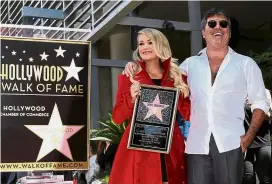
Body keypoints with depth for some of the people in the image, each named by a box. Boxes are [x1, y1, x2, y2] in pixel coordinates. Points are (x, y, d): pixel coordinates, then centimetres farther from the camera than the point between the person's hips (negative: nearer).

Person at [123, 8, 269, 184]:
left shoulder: (246, 63, 10)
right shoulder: (190, 64, 14)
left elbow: (260, 102, 10)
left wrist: (249, 136, -4)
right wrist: (137, 68, 1)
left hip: (230, 143, -1)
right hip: (196, 144, 1)